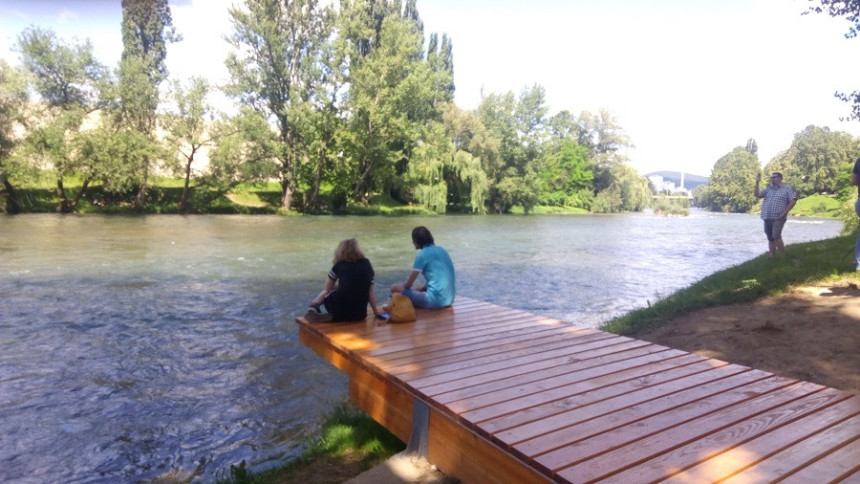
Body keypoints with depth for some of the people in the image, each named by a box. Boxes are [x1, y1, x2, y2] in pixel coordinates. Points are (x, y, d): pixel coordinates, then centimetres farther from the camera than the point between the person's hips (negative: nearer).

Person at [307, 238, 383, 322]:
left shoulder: (339, 266, 4)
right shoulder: (366, 264, 9)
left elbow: (328, 288, 16)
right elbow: (370, 292, 10)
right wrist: (376, 311, 20)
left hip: (339, 310, -3)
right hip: (360, 314, 3)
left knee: (325, 293, 28)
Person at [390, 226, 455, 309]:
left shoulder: (422, 255, -8)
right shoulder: (442, 250, 14)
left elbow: (409, 284, -2)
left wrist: (400, 287, 17)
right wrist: (421, 288, 21)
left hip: (435, 301, -8)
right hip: (449, 299, 8)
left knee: (395, 287, -1)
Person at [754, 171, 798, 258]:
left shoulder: (787, 189, 2)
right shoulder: (768, 189, 16)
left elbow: (793, 201, -5)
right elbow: (757, 194, 6)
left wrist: (784, 213, -12)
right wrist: (757, 182, -2)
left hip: (778, 218, -5)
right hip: (767, 218, 5)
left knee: (776, 236, -17)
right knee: (770, 239, 8)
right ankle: (772, 257, 13)